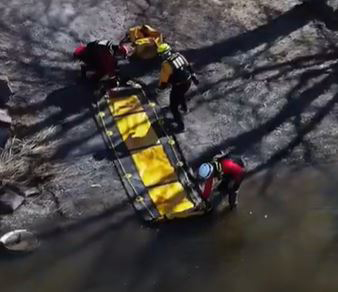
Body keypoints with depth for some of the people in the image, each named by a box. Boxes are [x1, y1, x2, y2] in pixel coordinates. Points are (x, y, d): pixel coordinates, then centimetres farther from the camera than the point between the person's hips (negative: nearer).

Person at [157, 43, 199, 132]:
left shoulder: (166, 65, -23)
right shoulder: (179, 55, -2)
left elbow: (164, 82, -15)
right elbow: (188, 67, 10)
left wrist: (160, 86, 8)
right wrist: (194, 77, 22)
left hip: (178, 86, -8)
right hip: (188, 82, 8)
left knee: (174, 107, 11)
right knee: (181, 94, 41)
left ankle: (181, 126, 16)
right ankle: (184, 108, 66)